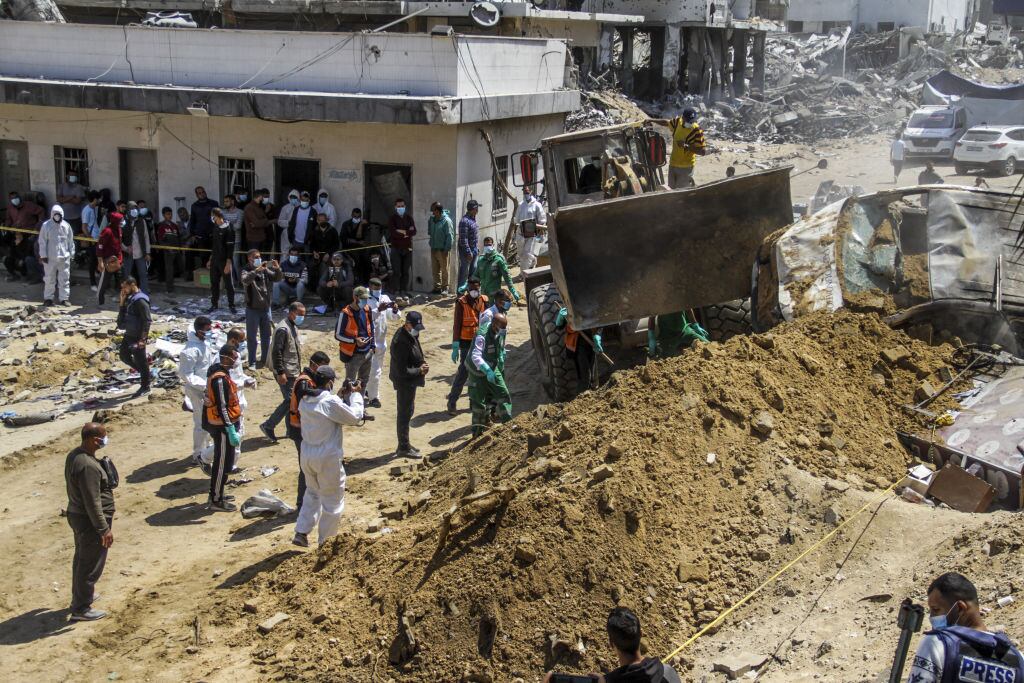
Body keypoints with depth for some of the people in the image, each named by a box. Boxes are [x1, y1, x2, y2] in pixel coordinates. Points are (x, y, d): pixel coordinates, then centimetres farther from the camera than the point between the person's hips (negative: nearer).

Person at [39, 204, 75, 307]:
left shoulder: (66, 226, 6)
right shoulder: (46, 226, -2)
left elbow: (70, 241, 12)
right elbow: (42, 241, -2)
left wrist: (71, 254, 8)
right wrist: (43, 255, -6)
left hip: (64, 257, 2)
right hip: (50, 258, -2)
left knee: (64, 279, 3)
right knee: (49, 279, 5)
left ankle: (63, 298, 10)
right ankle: (48, 298, 14)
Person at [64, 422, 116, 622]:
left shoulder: (74, 455, 1)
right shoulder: (88, 466, -30)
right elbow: (93, 502, -27)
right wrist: (104, 529, -22)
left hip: (76, 515, 10)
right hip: (90, 521, -10)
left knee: (81, 558, 25)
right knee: (91, 566, 3)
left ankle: (80, 596, 42)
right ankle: (81, 609, 14)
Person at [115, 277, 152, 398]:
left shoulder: (140, 300, -20)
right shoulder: (129, 298, 9)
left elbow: (148, 320, -22)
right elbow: (121, 317, 14)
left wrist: (143, 338, -23)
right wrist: (122, 303, -1)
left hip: (137, 337, -9)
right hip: (129, 334, 9)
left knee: (140, 361, 1)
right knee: (123, 356, 18)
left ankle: (145, 387, 13)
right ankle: (141, 370, 35)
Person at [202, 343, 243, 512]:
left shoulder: (217, 370, 7)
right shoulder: (220, 379, -24)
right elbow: (222, 408, -26)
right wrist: (231, 432, -25)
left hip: (217, 424, 10)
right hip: (222, 426, -10)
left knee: (222, 461, 21)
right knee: (222, 463, 0)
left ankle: (216, 494, 33)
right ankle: (216, 501, 9)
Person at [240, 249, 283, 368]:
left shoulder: (265, 270, 4)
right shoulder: (246, 271, -8)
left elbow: (277, 279, 0)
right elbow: (245, 280, -29)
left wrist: (277, 269, -21)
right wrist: (256, 271, -42)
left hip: (266, 308, 4)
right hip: (252, 309, -4)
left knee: (266, 336, 13)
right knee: (252, 337, 3)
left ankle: (265, 359, 26)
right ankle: (252, 362, 9)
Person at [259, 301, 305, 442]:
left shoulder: (293, 327, 13)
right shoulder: (283, 329, -18)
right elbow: (276, 352, -22)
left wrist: (298, 369, 23)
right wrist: (280, 373, -24)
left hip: (293, 371, 10)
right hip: (285, 372, -10)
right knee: (289, 400, -10)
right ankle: (268, 426, -2)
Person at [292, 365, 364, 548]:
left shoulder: (305, 401, 3)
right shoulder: (331, 402, -20)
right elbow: (355, 417, -11)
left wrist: (343, 396, 10)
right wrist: (355, 394, 0)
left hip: (306, 456, 7)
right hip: (327, 458, -7)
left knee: (312, 493, 28)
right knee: (332, 501, 10)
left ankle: (301, 533, 23)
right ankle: (325, 541, 18)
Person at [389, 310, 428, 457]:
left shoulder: (411, 335, 3)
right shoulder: (401, 342, -27)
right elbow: (402, 371, -27)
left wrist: (421, 362, -1)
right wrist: (420, 370, -19)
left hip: (410, 381, 10)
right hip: (404, 383, -10)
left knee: (408, 411, 20)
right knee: (405, 414, 1)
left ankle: (405, 445, 33)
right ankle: (403, 448, 12)